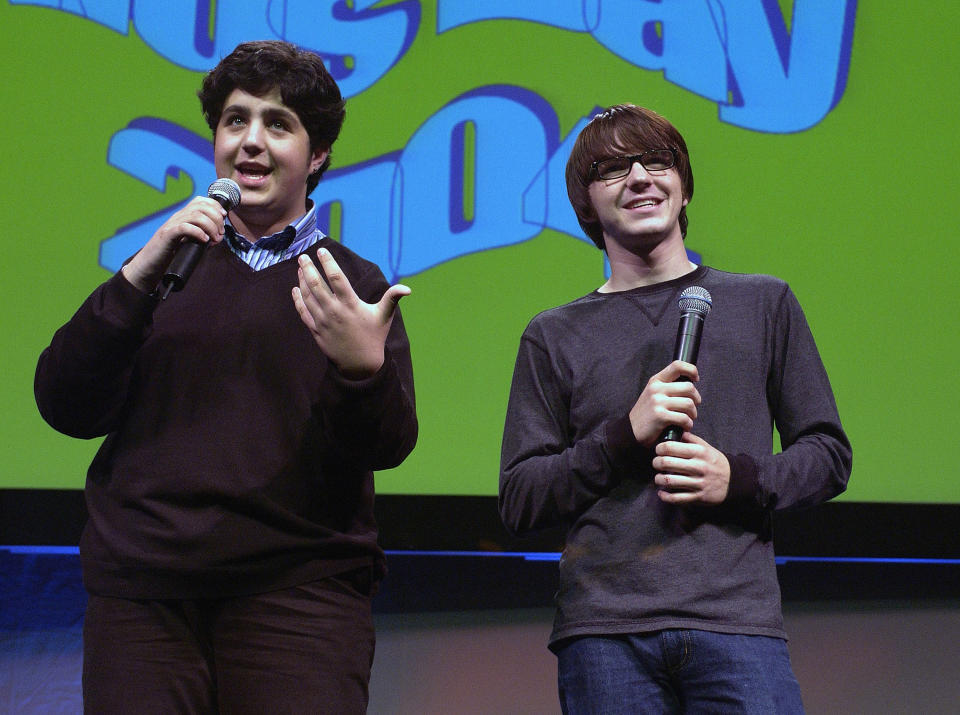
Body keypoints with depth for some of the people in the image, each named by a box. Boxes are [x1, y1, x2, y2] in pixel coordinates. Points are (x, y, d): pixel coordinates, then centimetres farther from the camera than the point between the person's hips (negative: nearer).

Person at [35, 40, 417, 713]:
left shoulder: (352, 287, 11)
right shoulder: (163, 267, 16)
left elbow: (388, 446, -1)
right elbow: (65, 409, 4)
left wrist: (364, 370, -23)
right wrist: (139, 278, -7)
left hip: (298, 591, -1)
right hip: (140, 593, 2)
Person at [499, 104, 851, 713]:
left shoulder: (764, 304, 14)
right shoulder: (555, 337, 12)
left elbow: (830, 455, 14)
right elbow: (520, 502, 7)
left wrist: (739, 478, -5)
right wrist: (626, 433, -7)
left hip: (736, 622, 0)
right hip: (604, 631, 0)